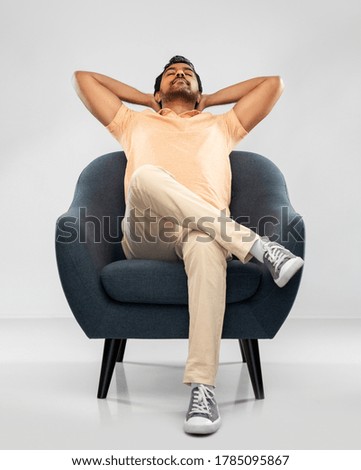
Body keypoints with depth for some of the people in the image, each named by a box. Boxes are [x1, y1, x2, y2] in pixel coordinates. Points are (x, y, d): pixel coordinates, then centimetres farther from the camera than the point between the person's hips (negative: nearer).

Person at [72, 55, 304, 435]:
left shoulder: (220, 125, 35)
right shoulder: (135, 122, 35)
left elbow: (273, 83, 35)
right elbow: (83, 77, 38)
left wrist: (208, 100, 39)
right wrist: (147, 100, 40)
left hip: (205, 231, 0)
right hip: (145, 237, 0)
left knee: (207, 243, -40)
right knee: (145, 176, -35)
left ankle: (202, 389, -47)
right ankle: (256, 245, -34)